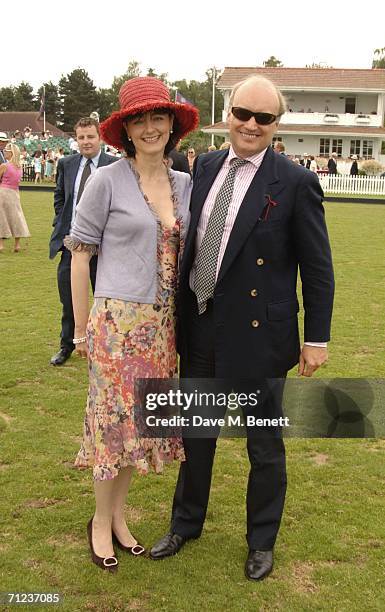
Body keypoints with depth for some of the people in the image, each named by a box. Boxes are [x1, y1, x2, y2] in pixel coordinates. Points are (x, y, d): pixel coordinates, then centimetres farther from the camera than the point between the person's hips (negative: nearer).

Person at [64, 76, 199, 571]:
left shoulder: (185, 184, 6)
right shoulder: (107, 181, -8)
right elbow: (80, 254, -5)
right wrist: (81, 329, -4)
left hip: (163, 325, 5)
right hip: (118, 321, -5)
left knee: (140, 421, 14)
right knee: (114, 421, 5)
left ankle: (118, 515, 32)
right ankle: (101, 522, 26)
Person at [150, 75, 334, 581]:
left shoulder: (295, 183, -12)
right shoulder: (206, 167, 4)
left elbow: (318, 268, -8)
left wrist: (317, 338, -6)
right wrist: (181, 311, 13)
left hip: (257, 335, -5)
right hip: (199, 330, 5)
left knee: (264, 447, 13)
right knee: (196, 435, 21)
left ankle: (262, 541, 36)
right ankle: (186, 524, 44)